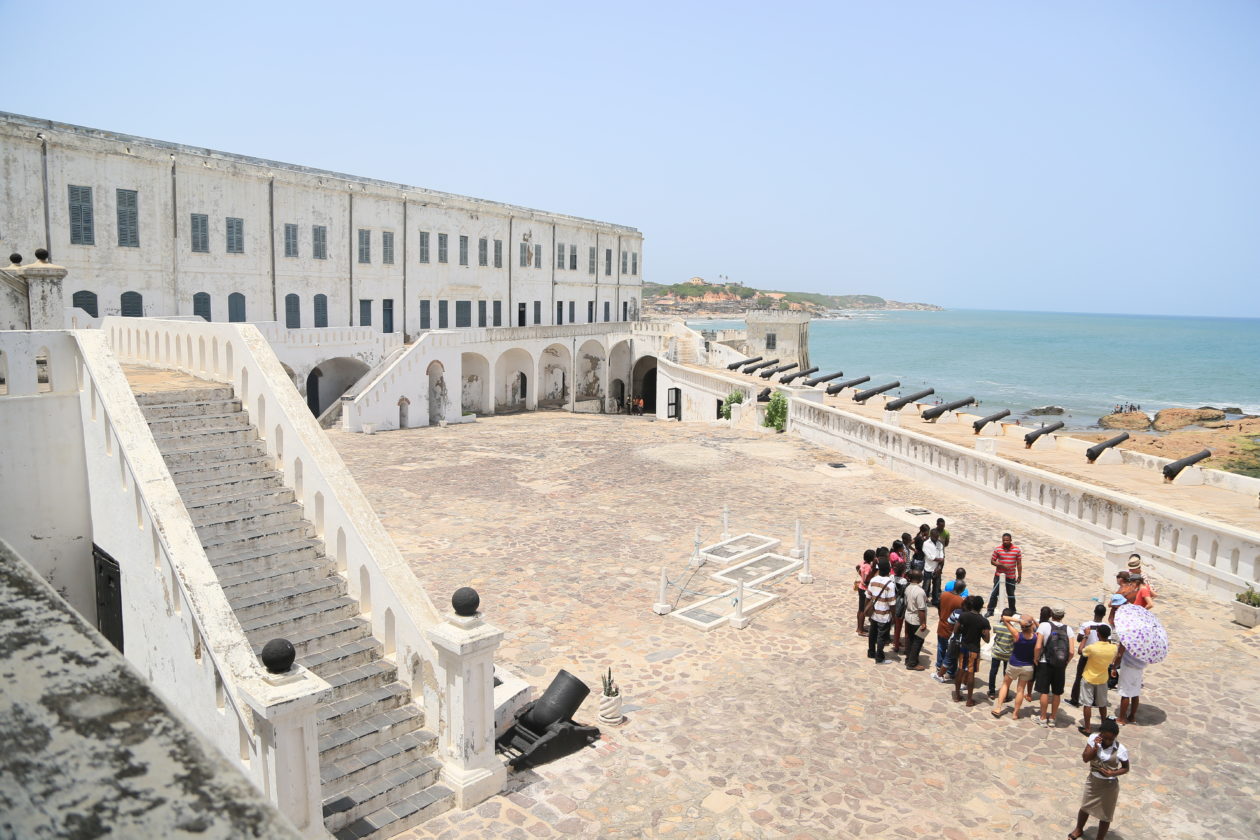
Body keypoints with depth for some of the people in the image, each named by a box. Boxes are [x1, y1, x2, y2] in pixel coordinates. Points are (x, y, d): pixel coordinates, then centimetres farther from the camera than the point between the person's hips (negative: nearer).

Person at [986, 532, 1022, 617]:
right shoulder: (998, 549, -5)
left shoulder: (1017, 550, -3)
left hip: (1011, 577, 0)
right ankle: (990, 611, 12)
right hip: (999, 576, 0)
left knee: (1011, 595, 12)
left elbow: (1019, 564, 2)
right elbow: (992, 561, -1)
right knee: (994, 593, 2)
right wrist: (1001, 565, -17)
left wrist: (1019, 576, 1)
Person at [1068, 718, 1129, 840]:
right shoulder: (1093, 738, -18)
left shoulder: (1120, 750, -24)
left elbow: (1125, 768, -9)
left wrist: (1112, 773, -26)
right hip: (1092, 780, 3)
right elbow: (1085, 759, -17)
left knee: (1105, 815, 14)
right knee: (1085, 807, 22)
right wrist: (1095, 747, -30)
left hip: (1109, 785, -3)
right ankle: (1079, 830, 49)